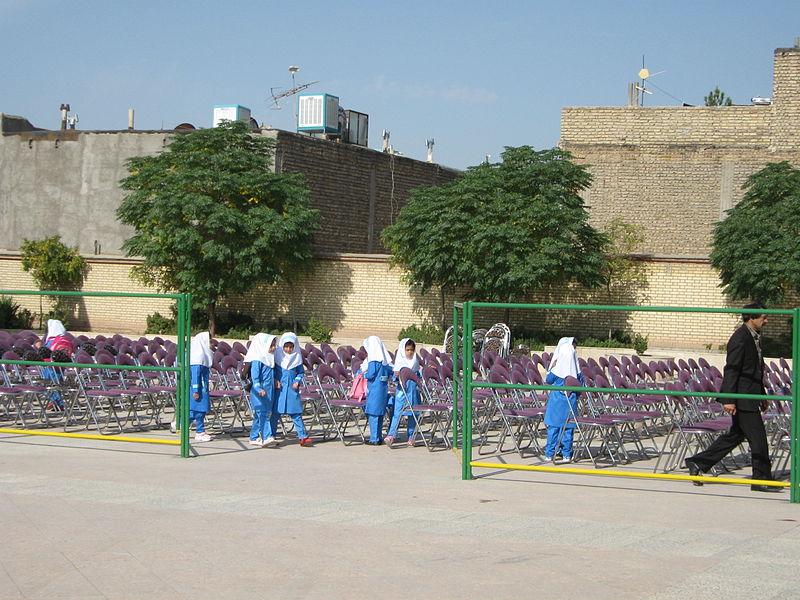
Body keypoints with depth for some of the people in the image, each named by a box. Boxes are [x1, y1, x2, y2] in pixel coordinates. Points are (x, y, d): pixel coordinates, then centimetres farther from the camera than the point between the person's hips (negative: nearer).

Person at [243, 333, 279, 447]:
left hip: (269, 391, 9)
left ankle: (254, 437, 17)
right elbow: (255, 375, -17)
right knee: (263, 414, -12)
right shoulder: (257, 360, -11)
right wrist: (259, 388, -27)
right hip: (260, 393, -9)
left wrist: (275, 380, 9)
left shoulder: (270, 359, 16)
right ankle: (267, 437, -18)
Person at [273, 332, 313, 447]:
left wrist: (297, 381, -4)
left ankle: (303, 437, 2)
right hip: (280, 389, -1)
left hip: (292, 389, 1)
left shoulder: (297, 358, 5)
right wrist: (276, 380, -8)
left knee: (296, 414, 1)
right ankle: (271, 435, 12)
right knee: (276, 413, 2)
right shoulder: (278, 356, 0)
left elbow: (301, 372, 13)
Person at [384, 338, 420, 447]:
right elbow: (395, 376, -2)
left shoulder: (415, 361, 11)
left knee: (412, 414, 6)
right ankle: (391, 435, -17)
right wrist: (396, 376, -22)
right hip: (402, 390, -4)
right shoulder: (400, 361, 0)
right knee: (397, 413, -11)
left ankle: (411, 437, 13)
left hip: (413, 390, 4)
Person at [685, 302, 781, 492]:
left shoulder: (754, 337, 16)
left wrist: (762, 395, 26)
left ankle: (698, 463, 20)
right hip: (742, 398, -10)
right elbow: (731, 370, -19)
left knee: (736, 435, 15)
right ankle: (762, 479, 4)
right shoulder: (740, 338, -16)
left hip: (749, 396, 10)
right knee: (757, 437, -4)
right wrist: (729, 400, -22)